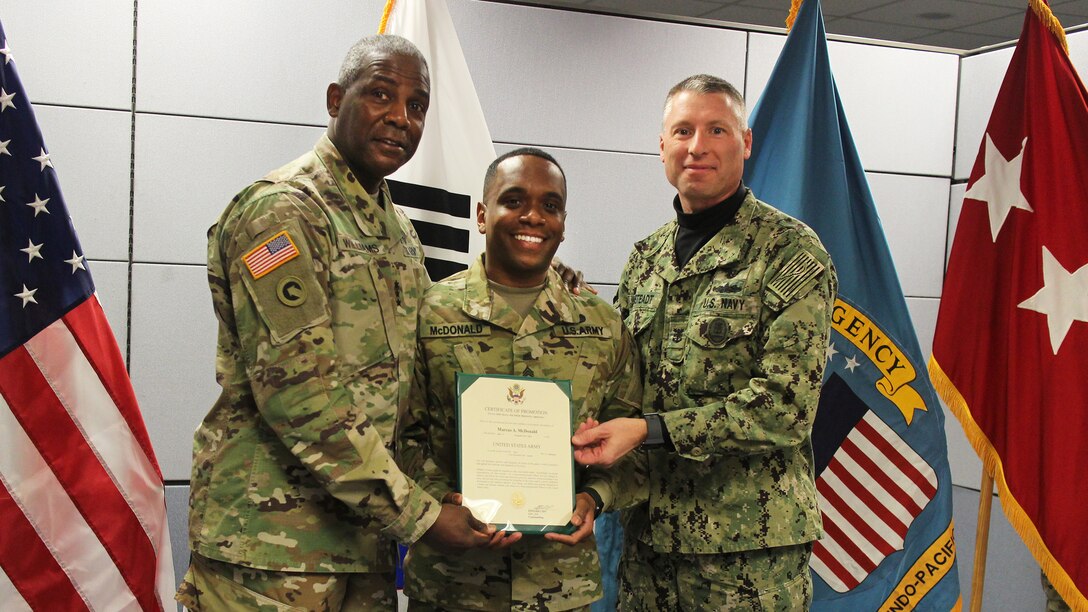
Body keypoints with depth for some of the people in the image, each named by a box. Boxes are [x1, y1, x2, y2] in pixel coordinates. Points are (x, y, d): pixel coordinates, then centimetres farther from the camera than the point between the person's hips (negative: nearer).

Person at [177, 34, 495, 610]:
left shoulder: (397, 228, 14)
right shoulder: (280, 210, -13)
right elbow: (297, 392, -21)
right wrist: (417, 514, -18)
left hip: (364, 534, 8)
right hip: (271, 541, -8)